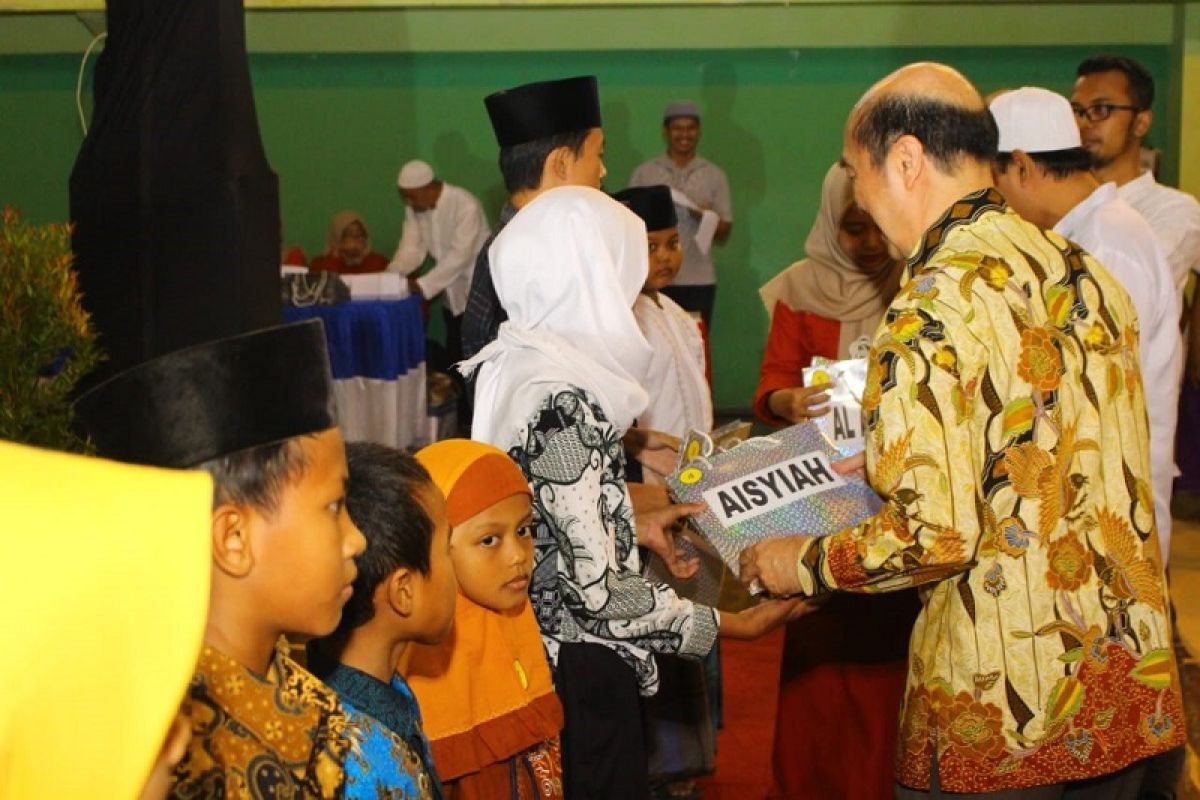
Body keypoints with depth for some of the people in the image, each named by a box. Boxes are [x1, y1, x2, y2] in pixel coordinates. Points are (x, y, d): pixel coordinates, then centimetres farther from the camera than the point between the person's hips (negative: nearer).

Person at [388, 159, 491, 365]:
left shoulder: (466, 206, -22)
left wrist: (423, 286, -31)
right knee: (454, 357, 10)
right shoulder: (415, 208, 1)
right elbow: (411, 248, -4)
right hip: (453, 295, 7)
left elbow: (460, 255, -26)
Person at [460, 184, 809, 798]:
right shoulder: (563, 402, -24)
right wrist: (730, 626, -15)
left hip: (530, 651, 9)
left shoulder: (505, 367, 3)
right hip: (580, 672, -9)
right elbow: (597, 591, -24)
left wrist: (634, 527, 19)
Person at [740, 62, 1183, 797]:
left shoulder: (935, 309, -18)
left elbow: (935, 536, -22)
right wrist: (894, 460, 21)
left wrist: (804, 563, -5)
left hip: (1002, 708, -7)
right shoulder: (1088, 275, 6)